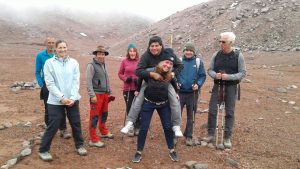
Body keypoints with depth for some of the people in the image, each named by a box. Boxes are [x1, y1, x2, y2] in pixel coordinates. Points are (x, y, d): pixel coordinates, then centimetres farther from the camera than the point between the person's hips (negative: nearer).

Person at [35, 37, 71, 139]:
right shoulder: (40, 56, 0)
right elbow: (37, 72, 4)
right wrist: (41, 84, -5)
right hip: (47, 85, 0)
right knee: (48, 109, 8)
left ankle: (63, 130, 5)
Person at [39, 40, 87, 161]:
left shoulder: (73, 62, 3)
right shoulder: (49, 63, -4)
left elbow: (76, 81, 0)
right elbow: (50, 83, -9)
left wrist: (72, 97, -11)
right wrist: (61, 98, -15)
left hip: (72, 99, 3)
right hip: (55, 101, -2)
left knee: (76, 124, 11)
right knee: (53, 126, 1)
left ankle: (79, 145, 32)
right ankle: (43, 150, 20)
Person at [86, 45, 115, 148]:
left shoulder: (104, 65, 15)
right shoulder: (91, 65, -10)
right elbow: (88, 81, -15)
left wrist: (110, 92, 20)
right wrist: (92, 95, -21)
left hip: (105, 94, 8)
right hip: (96, 94, -8)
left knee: (104, 114, 19)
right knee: (94, 117, -3)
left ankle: (104, 132, 38)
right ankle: (93, 140, 3)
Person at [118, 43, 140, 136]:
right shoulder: (124, 61, -1)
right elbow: (120, 73, 6)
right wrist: (125, 78, -11)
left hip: (138, 89, -1)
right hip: (127, 89, 1)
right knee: (129, 108, 8)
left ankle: (137, 127, 21)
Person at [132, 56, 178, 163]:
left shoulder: (170, 76, -11)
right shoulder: (150, 71, -19)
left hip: (164, 104, 3)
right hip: (148, 103, -2)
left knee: (168, 127, 6)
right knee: (143, 128, 0)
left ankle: (171, 151, 25)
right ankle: (139, 152, 17)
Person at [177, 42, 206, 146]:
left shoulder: (198, 62, -2)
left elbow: (203, 76, 1)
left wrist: (198, 84, -15)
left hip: (192, 93, 1)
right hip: (180, 92, 0)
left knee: (190, 116, 11)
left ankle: (189, 136, 25)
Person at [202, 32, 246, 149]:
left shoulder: (238, 55, -6)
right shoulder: (216, 55, 0)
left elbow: (243, 73, -7)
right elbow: (209, 70, 6)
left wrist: (228, 77, -21)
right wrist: (215, 75, -17)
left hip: (231, 87, -2)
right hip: (217, 86, 2)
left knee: (229, 112, 5)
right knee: (212, 110, 3)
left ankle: (227, 137, 18)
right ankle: (210, 134, 19)